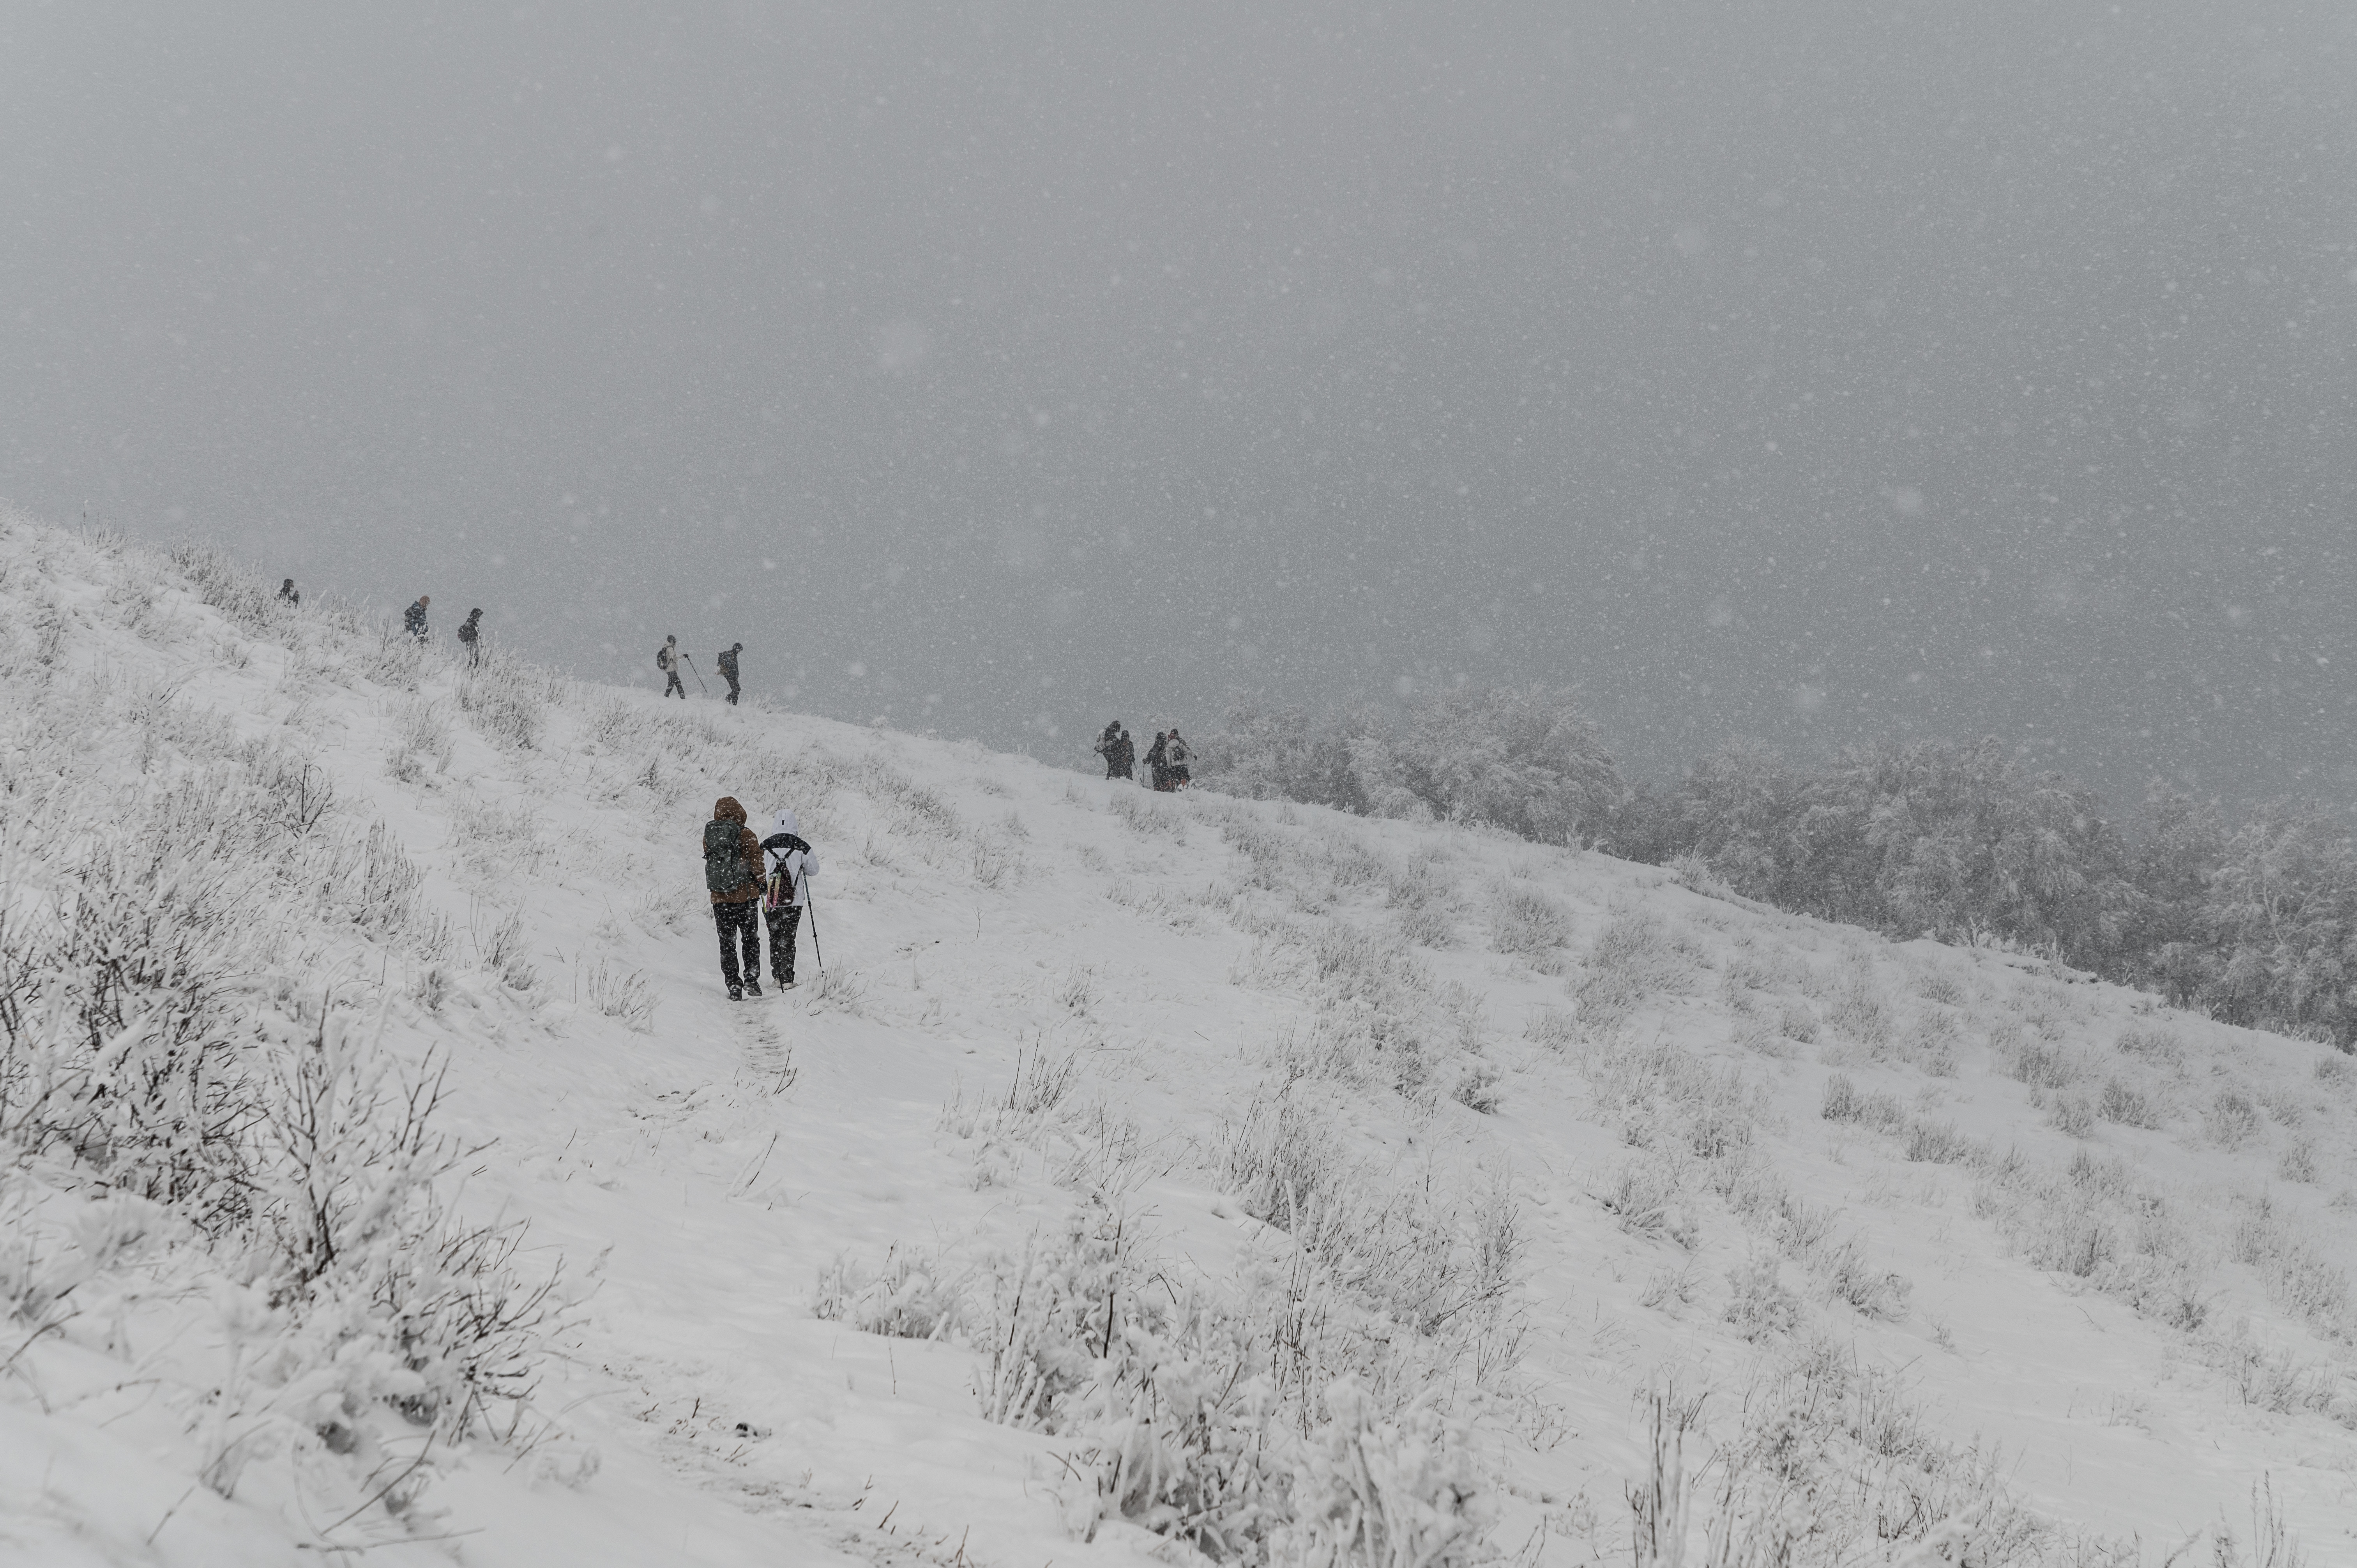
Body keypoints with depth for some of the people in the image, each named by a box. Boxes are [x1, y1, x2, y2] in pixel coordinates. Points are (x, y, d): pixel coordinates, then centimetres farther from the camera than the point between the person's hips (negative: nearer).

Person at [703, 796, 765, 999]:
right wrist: (762, 885, 9)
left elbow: (710, 861, 11)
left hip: (719, 899, 2)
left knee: (727, 944, 9)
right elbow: (757, 865, -6)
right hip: (745, 897, -2)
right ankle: (751, 978, 1)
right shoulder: (746, 836, -9)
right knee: (751, 940, 13)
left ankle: (734, 985, 4)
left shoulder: (709, 837, 1)